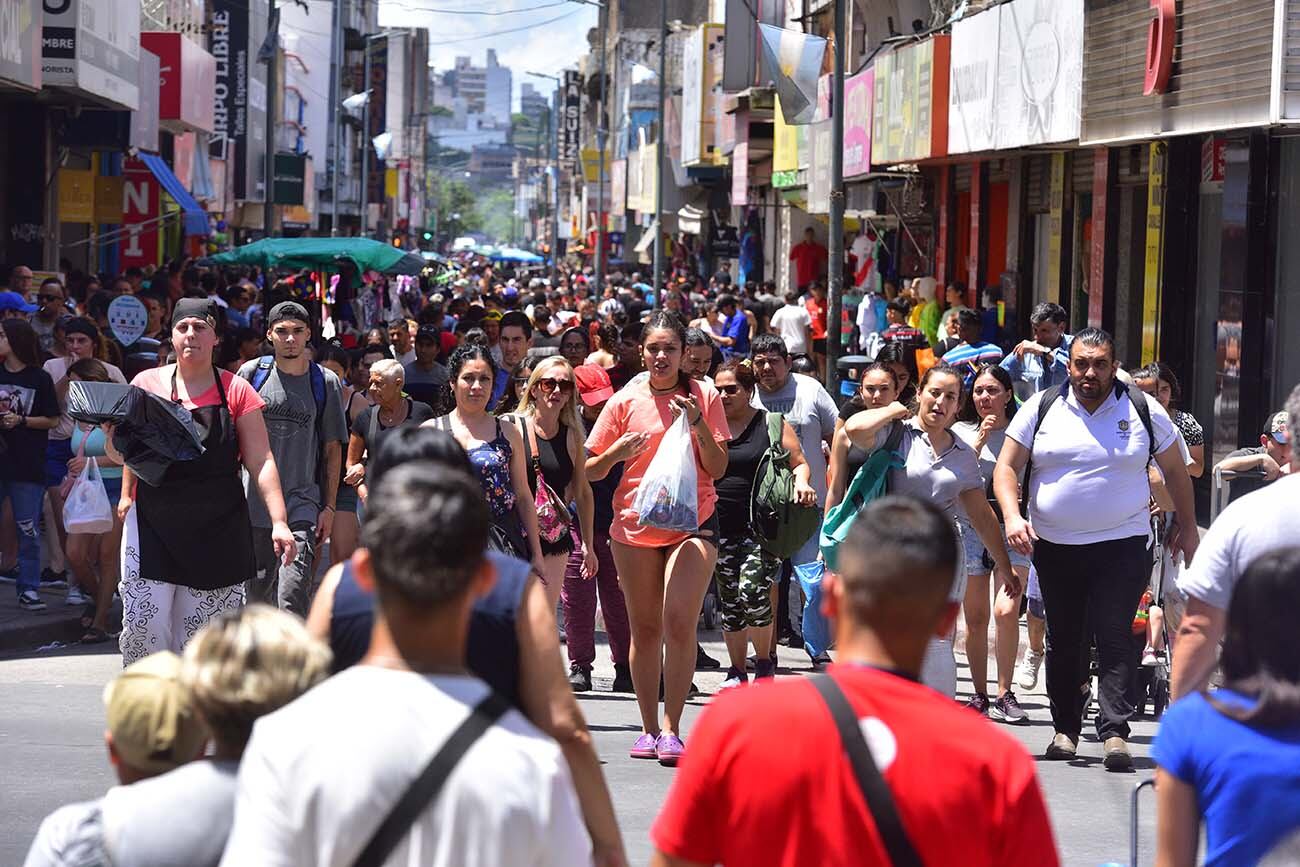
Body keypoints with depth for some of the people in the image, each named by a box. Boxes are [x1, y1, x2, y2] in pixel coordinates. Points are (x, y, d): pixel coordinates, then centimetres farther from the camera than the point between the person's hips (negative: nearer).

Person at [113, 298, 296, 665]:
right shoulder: (147, 384, 6)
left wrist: (279, 522, -7)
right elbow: (124, 453, 17)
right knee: (143, 628, -8)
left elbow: (261, 462, 1)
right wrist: (112, 430, -2)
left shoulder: (236, 391, 4)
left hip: (218, 530, 0)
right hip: (153, 525, 1)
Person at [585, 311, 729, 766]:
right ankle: (649, 728, 16)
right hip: (635, 524, 2)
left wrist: (699, 426, -13)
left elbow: (717, 468, 1)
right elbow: (590, 471, 7)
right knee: (644, 627, 7)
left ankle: (671, 728, -9)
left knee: (679, 623, -14)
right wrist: (617, 451, -13)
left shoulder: (703, 396, 2)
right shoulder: (625, 401, 3)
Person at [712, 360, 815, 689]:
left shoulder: (772, 425, 3)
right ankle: (737, 671, 20)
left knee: (753, 593, -17)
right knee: (728, 601, 7)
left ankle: (765, 662, 5)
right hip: (720, 527, 4)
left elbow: (799, 463, 4)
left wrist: (801, 482, -15)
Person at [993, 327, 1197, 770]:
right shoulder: (1042, 408, 3)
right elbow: (1007, 467, 3)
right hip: (1055, 547, 2)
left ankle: (1114, 732, -16)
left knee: (1115, 637, -12)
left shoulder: (1143, 411, 2)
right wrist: (1012, 516, -12)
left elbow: (1175, 471, 13)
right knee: (1063, 641, 8)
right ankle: (1065, 729, 18)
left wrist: (1187, 527, 14)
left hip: (1123, 546, -2)